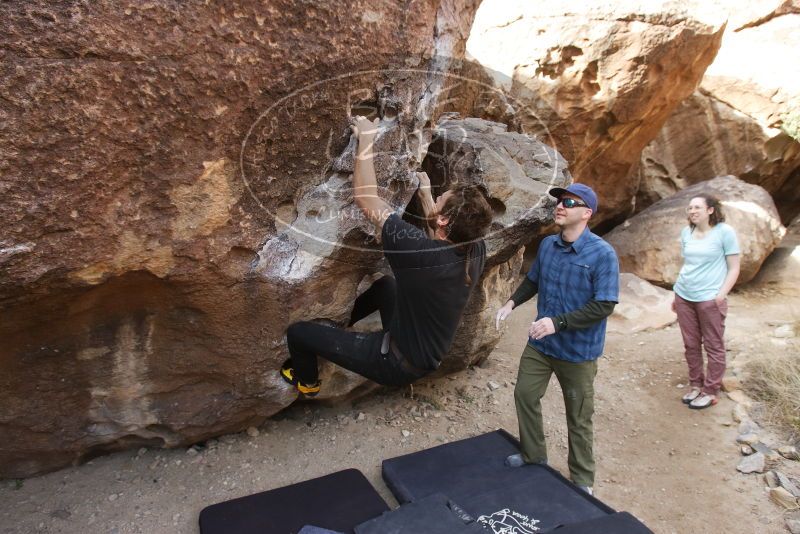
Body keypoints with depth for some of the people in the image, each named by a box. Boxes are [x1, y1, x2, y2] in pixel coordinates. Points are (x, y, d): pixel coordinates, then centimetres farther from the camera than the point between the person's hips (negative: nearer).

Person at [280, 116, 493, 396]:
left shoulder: (419, 249, -37)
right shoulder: (476, 249, -16)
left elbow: (365, 197, -26)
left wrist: (366, 139, -18)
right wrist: (425, 196, 12)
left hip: (397, 364, -7)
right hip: (426, 355, 7)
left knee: (298, 332, 5)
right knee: (386, 284, 29)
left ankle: (306, 381, 36)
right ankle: (341, 322, 50)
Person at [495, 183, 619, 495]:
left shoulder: (602, 254, -20)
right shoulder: (547, 245, -2)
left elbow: (604, 306, -23)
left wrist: (558, 322, -29)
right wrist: (512, 303, -2)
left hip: (578, 351, -5)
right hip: (540, 343, 6)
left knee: (579, 418, 10)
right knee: (524, 394, 15)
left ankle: (582, 480, 31)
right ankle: (533, 456, 38)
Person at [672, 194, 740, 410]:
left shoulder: (725, 232, -6)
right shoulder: (686, 232, 8)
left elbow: (734, 268, -4)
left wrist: (721, 295, -15)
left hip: (710, 299, -5)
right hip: (684, 297, 5)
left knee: (714, 347, 5)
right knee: (690, 345, 12)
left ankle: (710, 392, 15)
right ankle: (696, 385, 26)